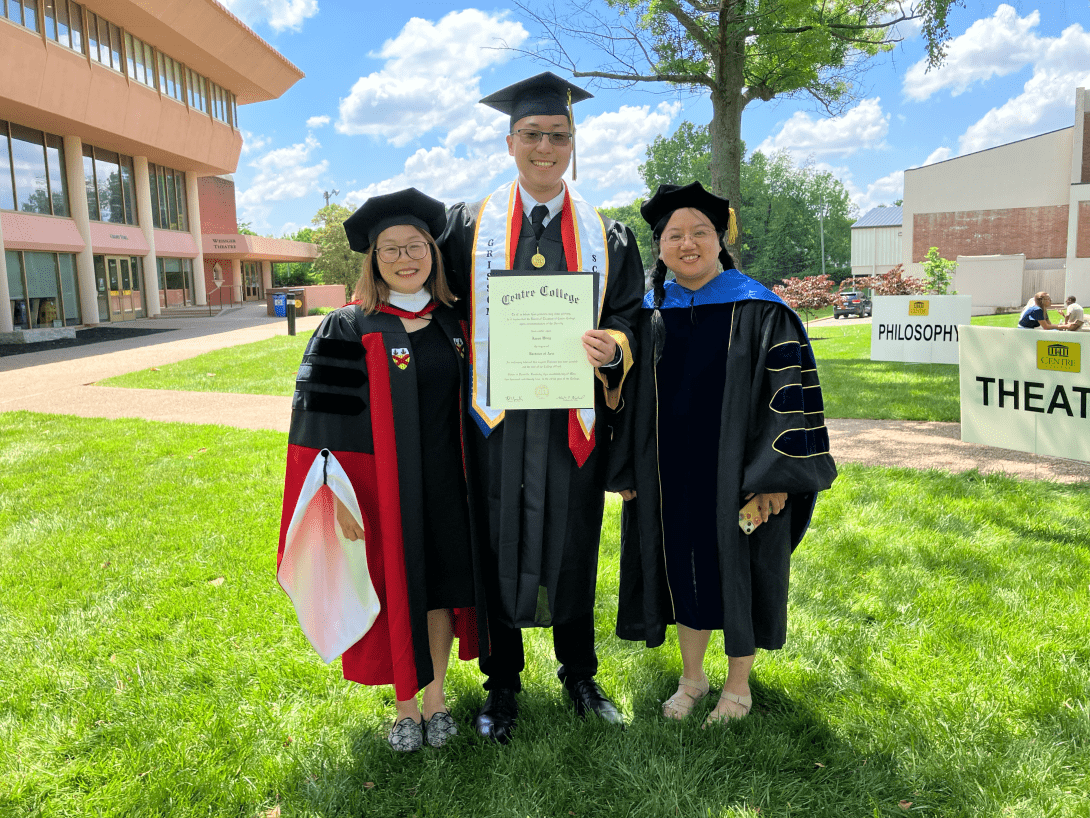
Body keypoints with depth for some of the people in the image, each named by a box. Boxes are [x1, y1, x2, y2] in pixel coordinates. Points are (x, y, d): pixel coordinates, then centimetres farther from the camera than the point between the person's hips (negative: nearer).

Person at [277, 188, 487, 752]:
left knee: (443, 584, 13)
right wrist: (340, 494, -14)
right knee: (396, 592, 10)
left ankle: (435, 694, 34)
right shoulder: (348, 330, -8)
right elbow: (324, 418, -10)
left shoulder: (453, 323, 4)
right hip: (384, 488, -3)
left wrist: (473, 481, 11)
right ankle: (405, 704, 32)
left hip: (446, 485, 4)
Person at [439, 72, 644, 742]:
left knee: (573, 548, 13)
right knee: (499, 550, 8)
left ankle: (579, 672, 35)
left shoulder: (606, 236, 7)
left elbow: (631, 316, 5)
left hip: (573, 421, 1)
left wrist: (614, 348, -16)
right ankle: (503, 683, 29)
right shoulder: (470, 227, 5)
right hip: (497, 420, 0)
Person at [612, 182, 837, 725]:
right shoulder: (647, 316, 4)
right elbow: (628, 396, 9)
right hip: (670, 474, 3)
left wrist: (772, 479, -15)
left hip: (734, 473, -3)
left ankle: (738, 686, 30)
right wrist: (627, 471, 6)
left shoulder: (759, 311, -7)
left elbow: (791, 392, -10)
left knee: (735, 571, 9)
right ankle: (692, 677, 35)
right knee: (683, 568, 14)